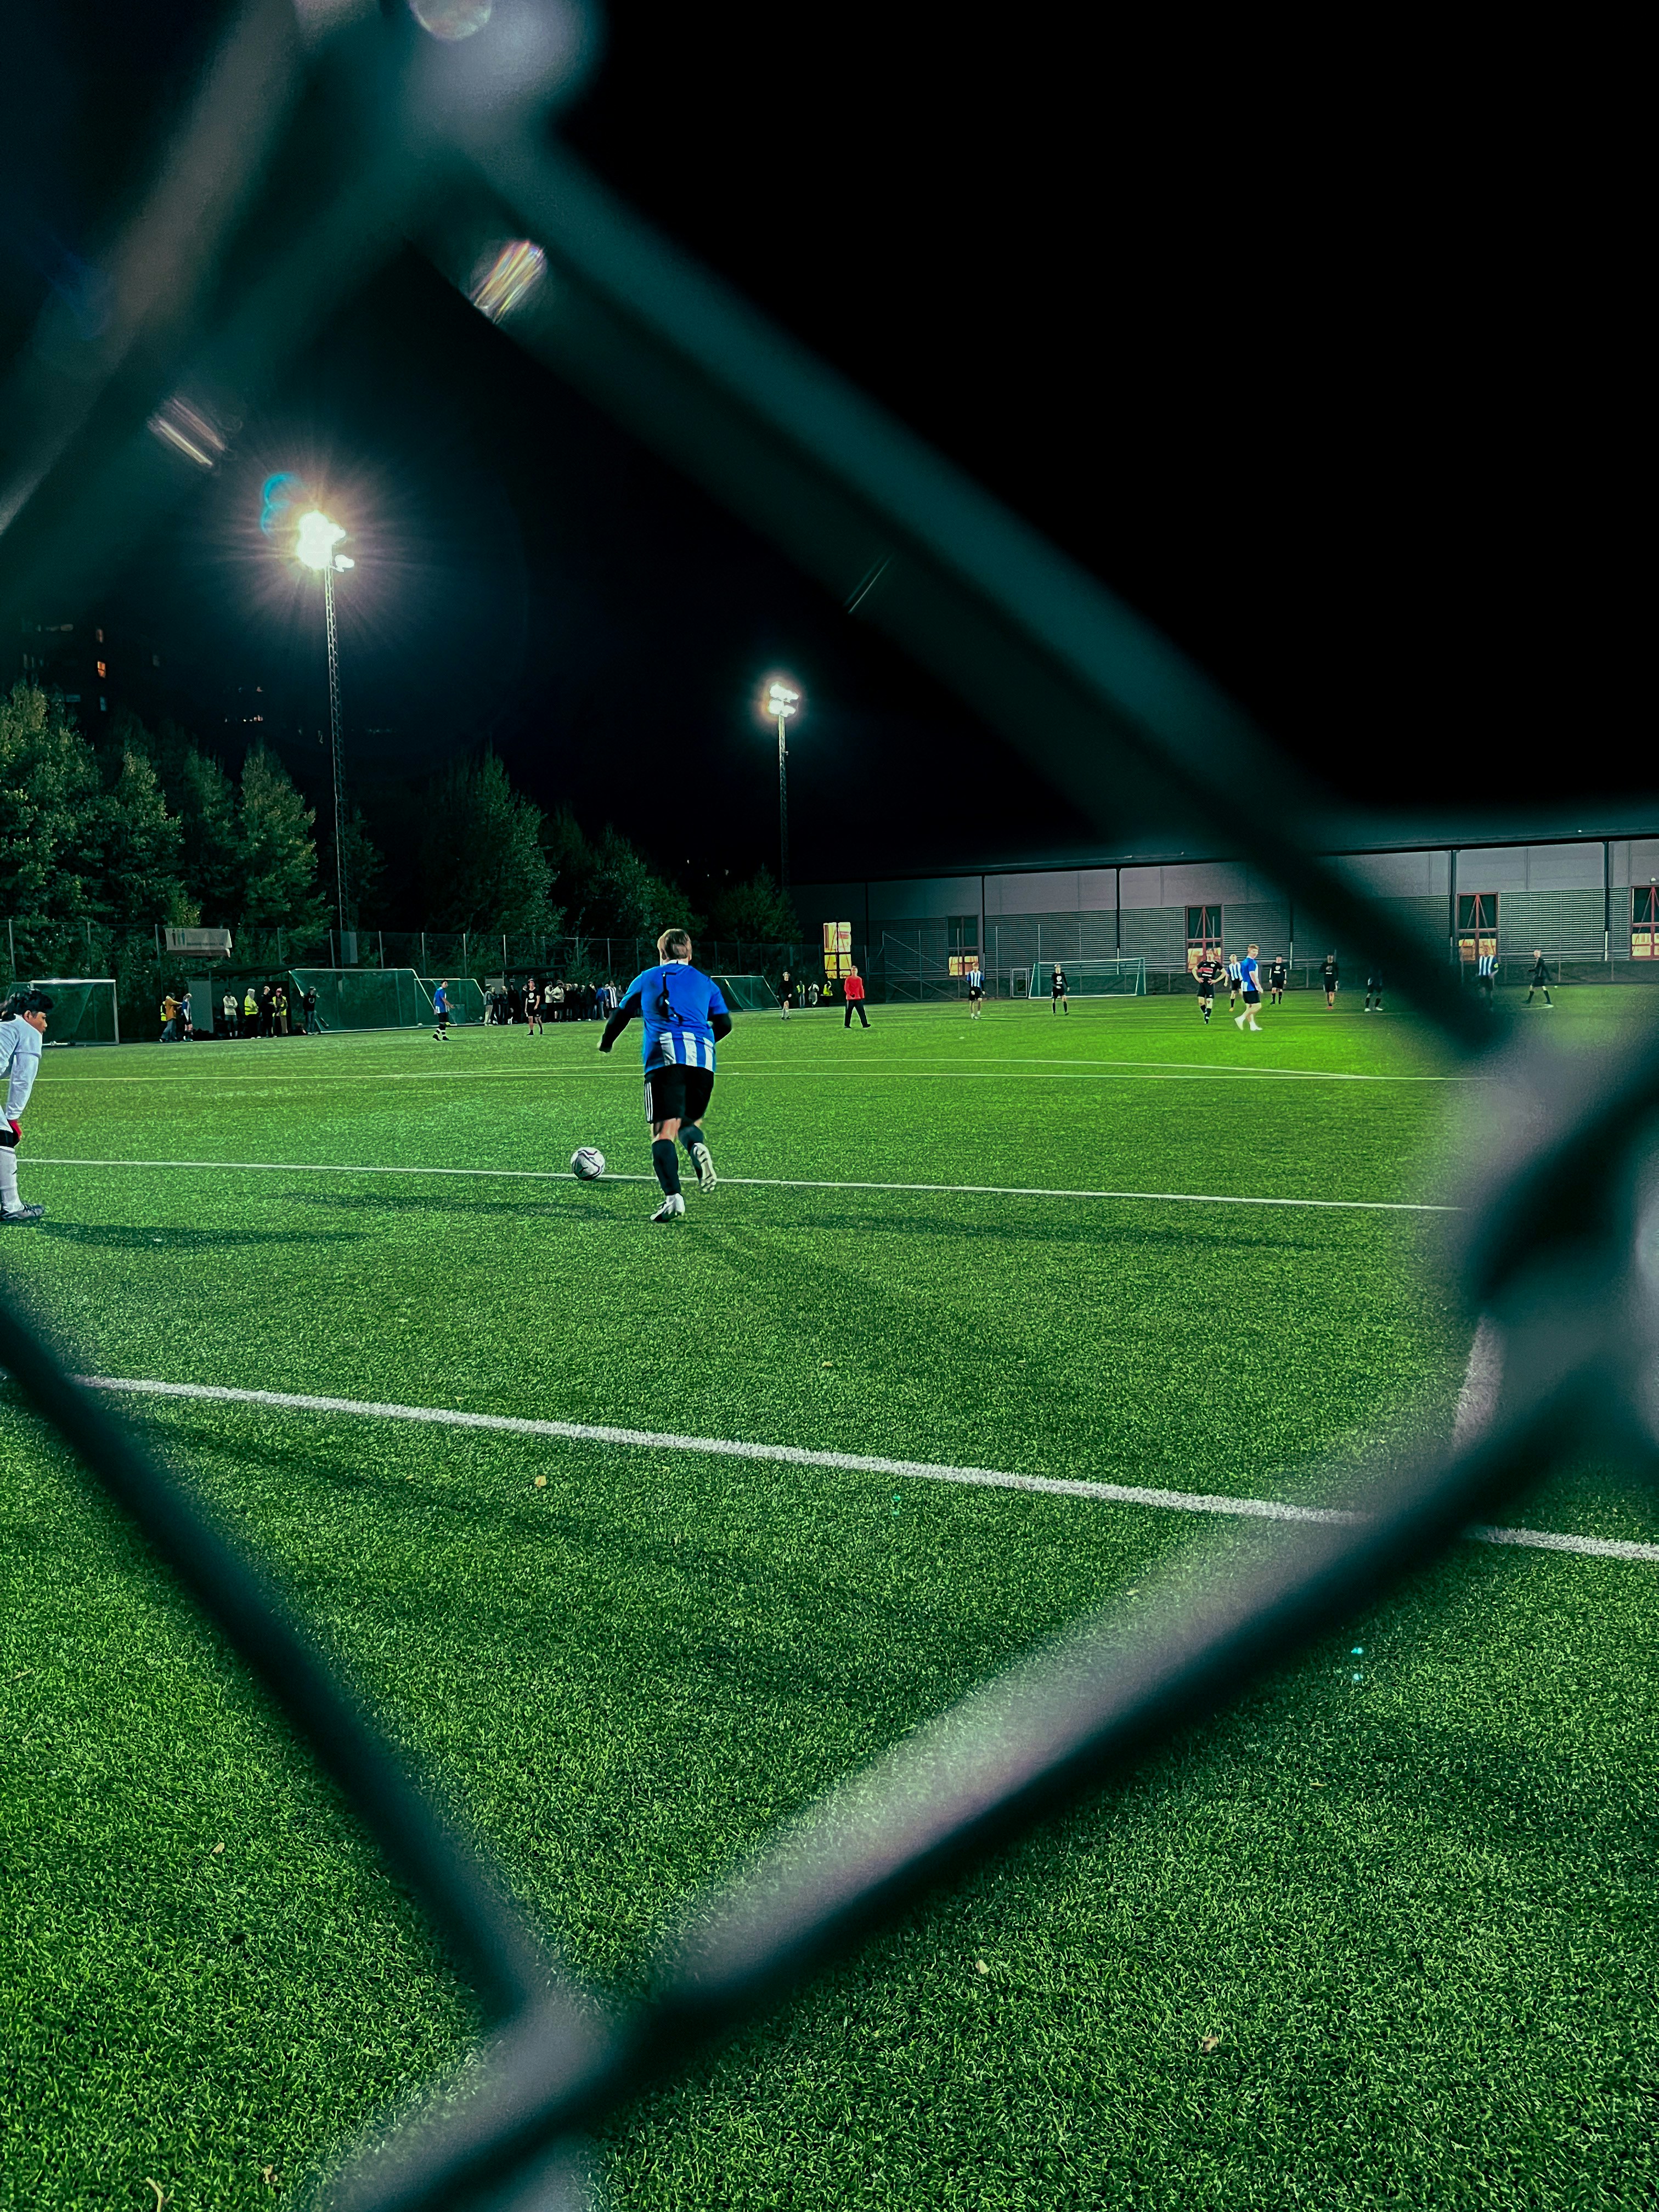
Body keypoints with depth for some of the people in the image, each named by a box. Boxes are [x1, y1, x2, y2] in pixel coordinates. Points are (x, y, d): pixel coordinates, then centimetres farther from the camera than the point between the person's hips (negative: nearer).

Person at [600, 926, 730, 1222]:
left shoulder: (646, 979, 21)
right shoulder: (705, 981, 23)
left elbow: (621, 1016, 29)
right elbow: (724, 1024, 16)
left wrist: (606, 1042, 48)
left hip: (664, 1057, -2)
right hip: (702, 1059, 2)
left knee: (663, 1131, -7)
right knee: (690, 1121, 18)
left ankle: (673, 1197, -26)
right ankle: (698, 1147, -18)